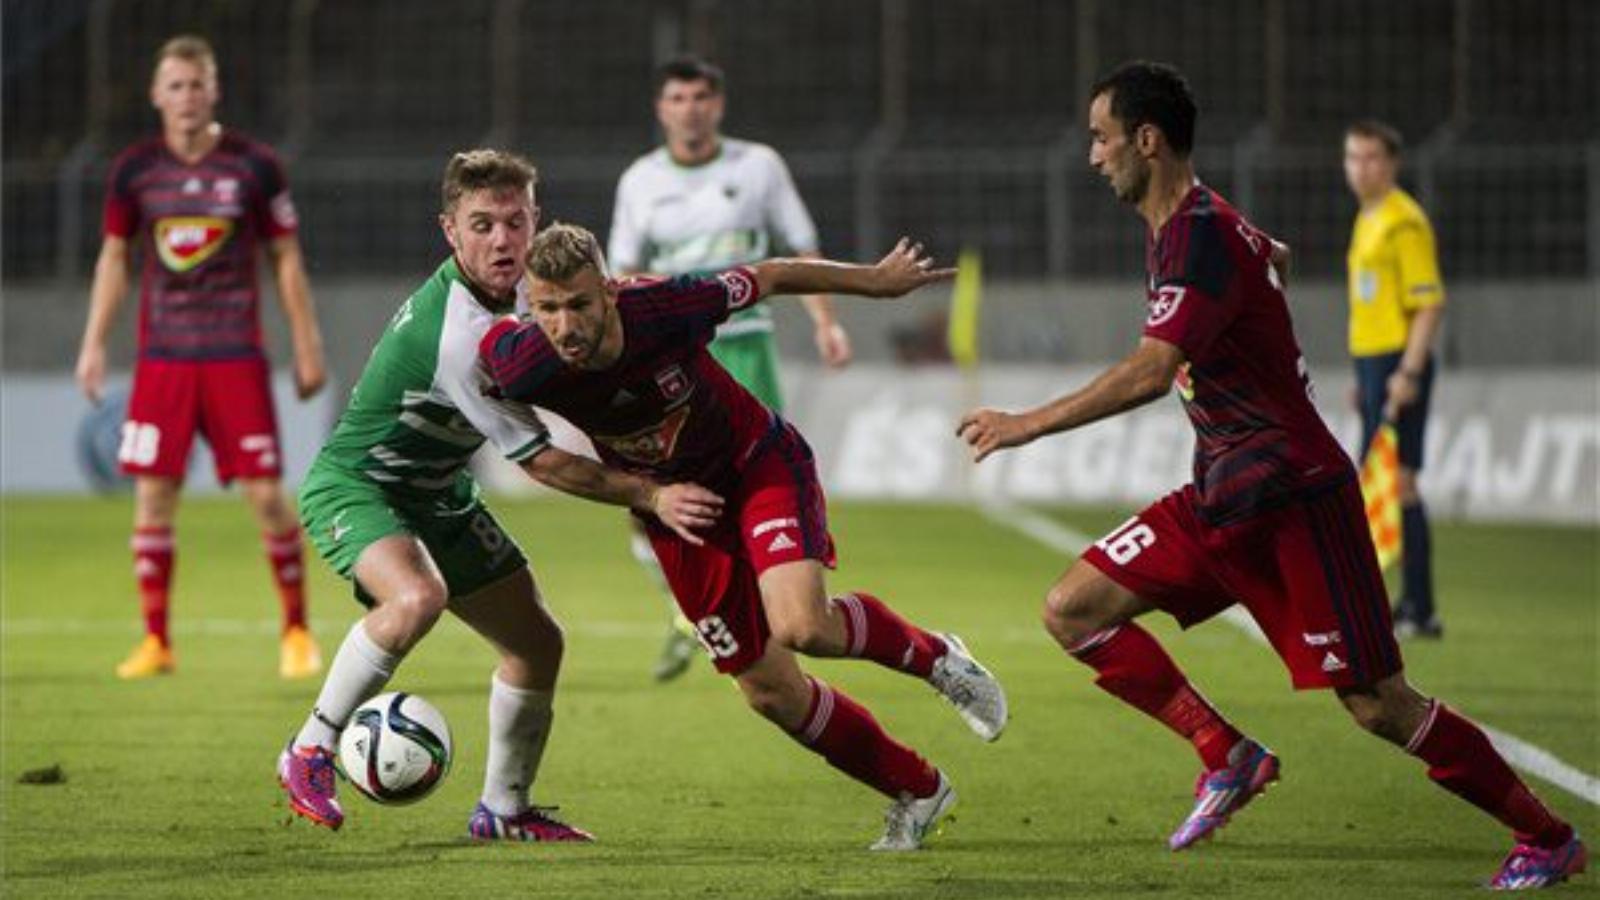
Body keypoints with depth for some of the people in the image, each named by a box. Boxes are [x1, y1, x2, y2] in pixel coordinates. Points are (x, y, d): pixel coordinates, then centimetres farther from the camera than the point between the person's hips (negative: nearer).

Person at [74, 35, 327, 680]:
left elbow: (286, 259, 4)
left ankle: (296, 630, 10)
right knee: (152, 494, -2)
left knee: (265, 493, -5)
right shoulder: (134, 169, 3)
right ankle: (156, 641, 7)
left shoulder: (255, 166, -2)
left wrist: (307, 349, 2)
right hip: (161, 357, 2)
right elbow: (114, 257, 12)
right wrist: (94, 343, 7)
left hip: (236, 355, -2)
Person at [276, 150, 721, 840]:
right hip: (353, 485, -9)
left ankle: (503, 809, 26)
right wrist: (651, 498, -25)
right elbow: (540, 461, -26)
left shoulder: (513, 289, -6)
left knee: (537, 642, 8)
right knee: (417, 598, -38)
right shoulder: (458, 336, -33)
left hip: (437, 497, 9)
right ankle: (310, 753, -21)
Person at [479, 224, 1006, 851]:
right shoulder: (523, 369, -27)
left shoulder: (664, 310, -31)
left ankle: (930, 654, 5)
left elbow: (769, 278, -13)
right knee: (770, 693, 2)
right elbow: (491, 330, -1)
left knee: (802, 627, -27)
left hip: (759, 465, -3)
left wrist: (875, 280, 1)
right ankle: (917, 791, 22)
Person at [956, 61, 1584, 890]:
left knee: (1378, 707, -8)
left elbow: (1151, 372, -29)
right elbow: (1273, 257, 33)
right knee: (1073, 609, -1)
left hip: (1292, 496, -10)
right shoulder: (1175, 227, 11)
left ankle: (1547, 837, 6)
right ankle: (1227, 756, 0)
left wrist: (1027, 425, -26)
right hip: (1223, 500, 10)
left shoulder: (1200, 237, -19)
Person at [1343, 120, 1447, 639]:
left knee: (1397, 482, -12)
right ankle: (1410, 604, 15)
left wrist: (1409, 371, -23)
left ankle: (1418, 611, -12)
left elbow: (1430, 304, -18)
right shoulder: (1368, 220, 18)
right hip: (1372, 362, 10)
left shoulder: (1404, 223, -12)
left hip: (1398, 364, -10)